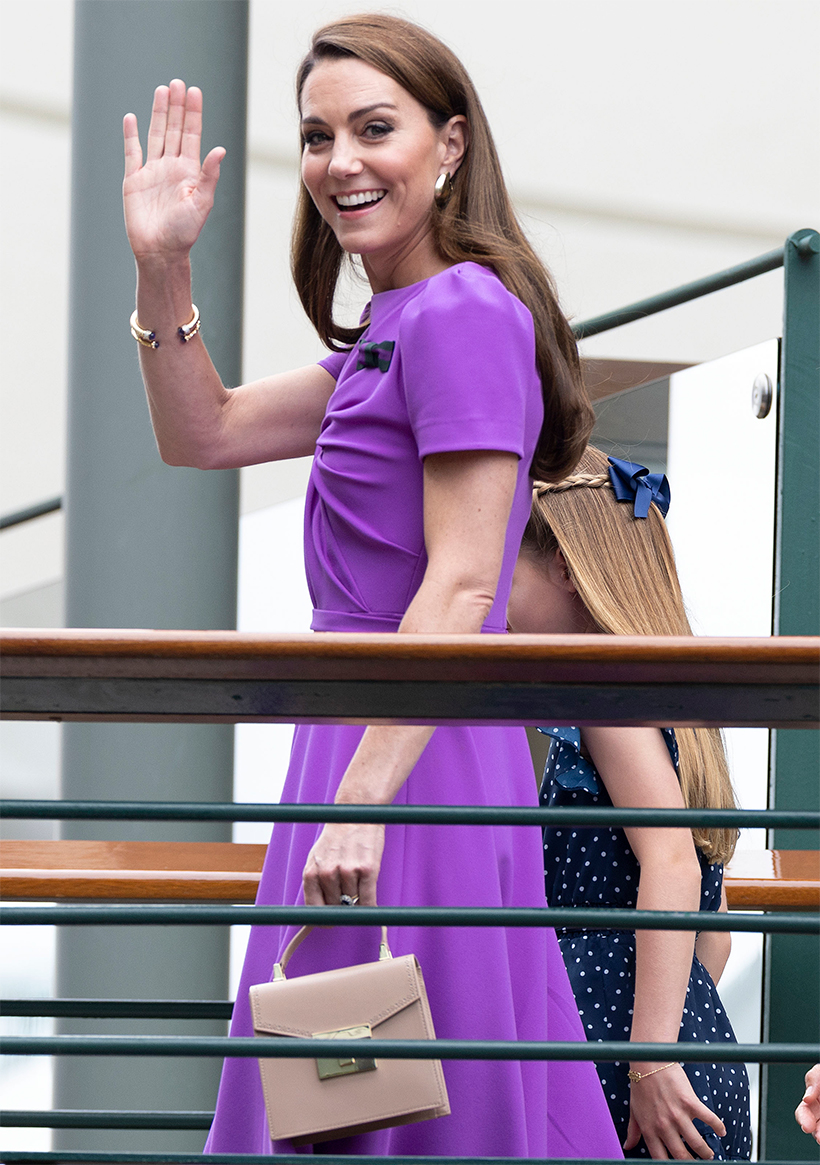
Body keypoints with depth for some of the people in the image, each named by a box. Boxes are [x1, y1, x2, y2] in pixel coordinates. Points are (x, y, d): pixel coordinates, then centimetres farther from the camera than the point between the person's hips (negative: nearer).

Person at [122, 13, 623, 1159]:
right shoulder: (400, 325, 18)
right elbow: (204, 433, 24)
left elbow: (460, 585, -20)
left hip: (413, 755, -10)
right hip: (383, 749, 10)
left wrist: (362, 800, -24)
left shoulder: (462, 313, -13)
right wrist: (162, 269, 10)